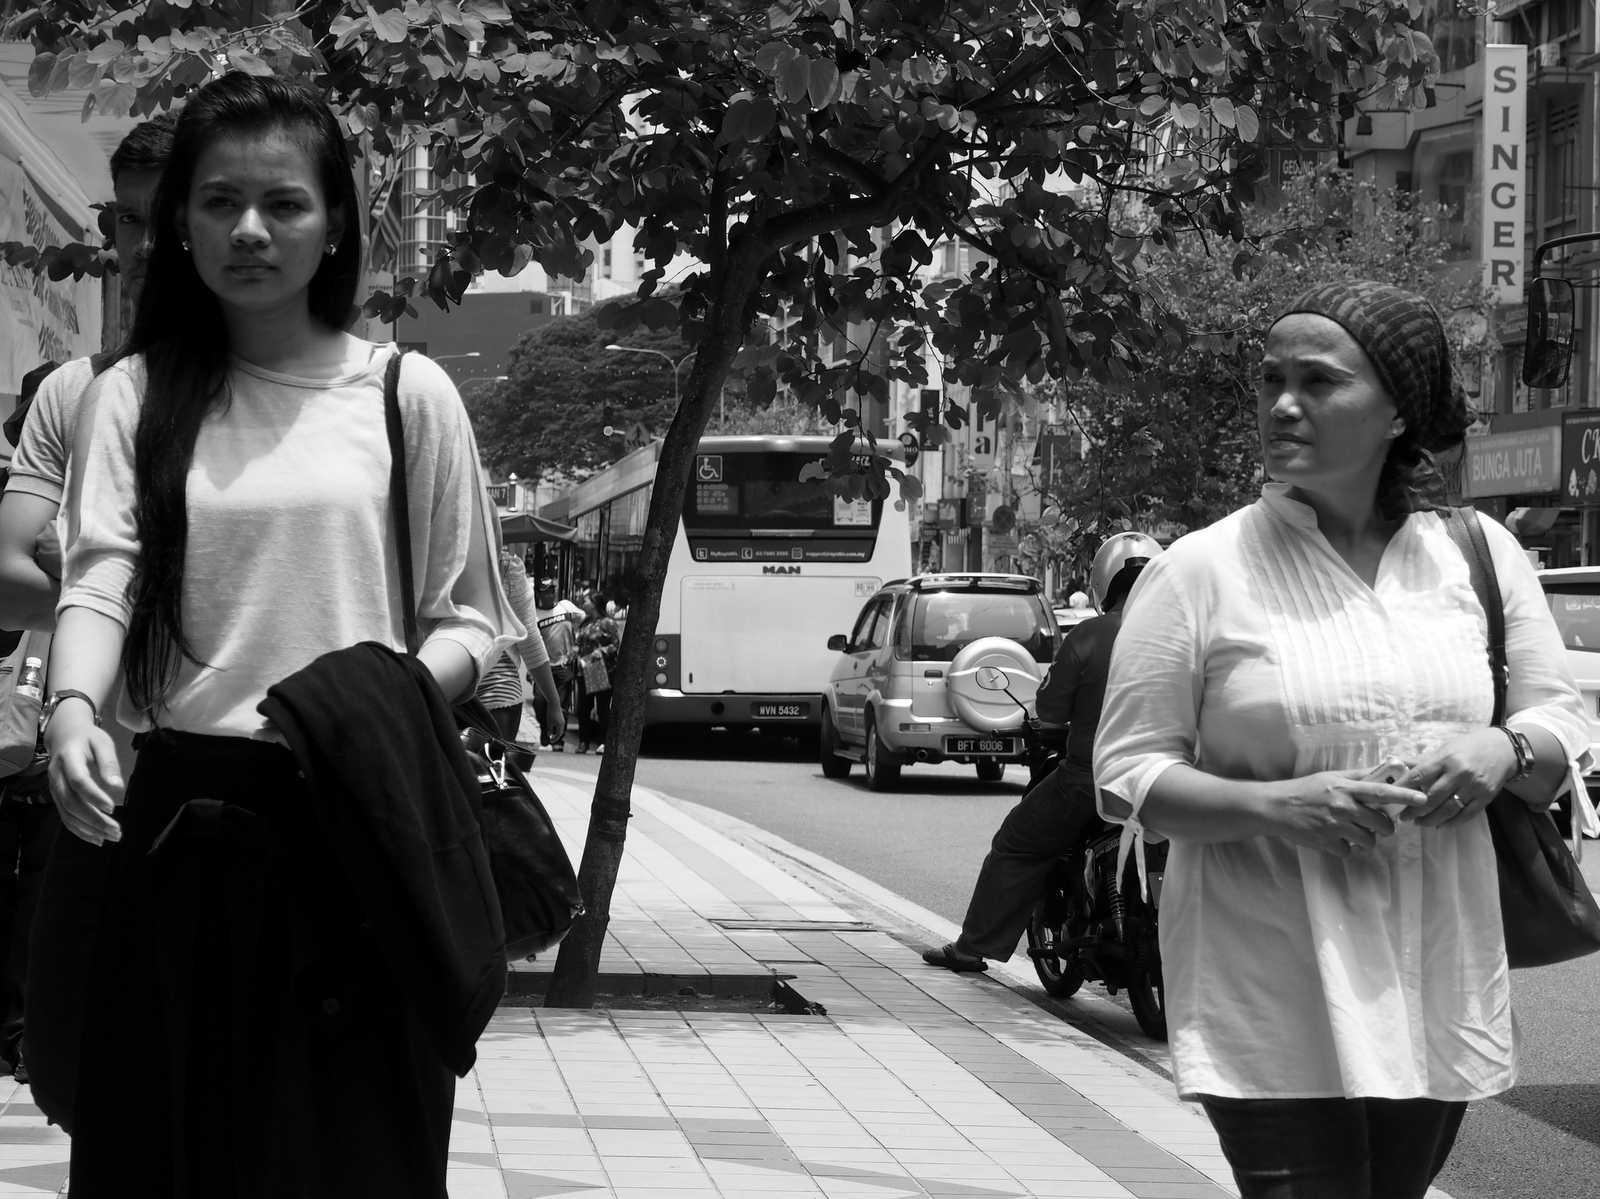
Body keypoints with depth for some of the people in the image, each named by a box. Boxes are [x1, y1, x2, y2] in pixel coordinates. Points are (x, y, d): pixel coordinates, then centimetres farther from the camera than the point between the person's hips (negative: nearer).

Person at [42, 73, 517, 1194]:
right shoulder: (137, 393, 8)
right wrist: (72, 710, -25)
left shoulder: (406, 393, 4)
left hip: (359, 821, -1)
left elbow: (472, 617, 7)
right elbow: (99, 573, -5)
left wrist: (396, 703, -14)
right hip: (181, 817, 1)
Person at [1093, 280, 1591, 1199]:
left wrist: (1504, 752, -12)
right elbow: (1128, 776, -4)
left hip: (1438, 997, 4)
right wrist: (1273, 805, -21)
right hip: (1274, 1009, -3)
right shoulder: (1200, 572, -3)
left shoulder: (1481, 554, 7)